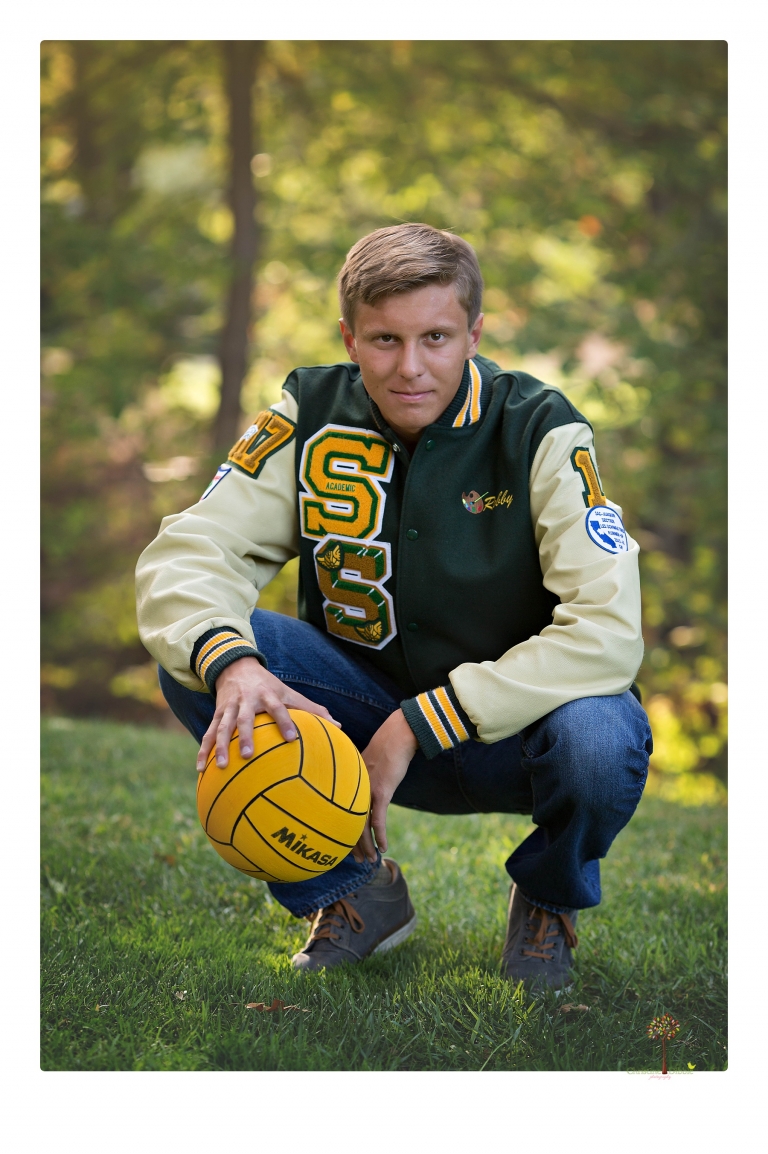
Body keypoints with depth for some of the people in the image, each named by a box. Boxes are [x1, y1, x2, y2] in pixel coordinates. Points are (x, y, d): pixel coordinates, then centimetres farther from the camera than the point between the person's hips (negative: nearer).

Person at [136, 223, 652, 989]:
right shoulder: (310, 417, -8)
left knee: (600, 742, -38)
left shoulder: (540, 432, -17)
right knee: (192, 655, -22)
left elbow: (607, 633, -26)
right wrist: (227, 662, -39)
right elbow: (189, 552, -14)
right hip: (364, 710, 3)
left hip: (508, 725, -2)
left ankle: (548, 902, 2)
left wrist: (421, 725, -31)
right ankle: (355, 891, 0)